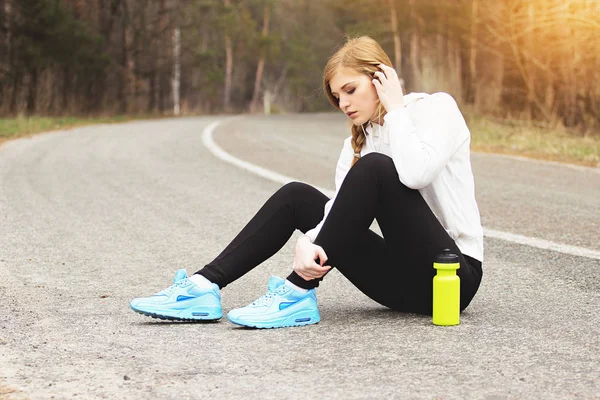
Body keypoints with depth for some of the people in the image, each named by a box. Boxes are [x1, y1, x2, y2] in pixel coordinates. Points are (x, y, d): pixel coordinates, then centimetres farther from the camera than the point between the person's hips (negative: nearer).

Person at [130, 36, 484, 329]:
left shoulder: (436, 108, -6)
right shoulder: (359, 139, 12)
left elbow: (416, 173, -28)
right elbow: (340, 209, -4)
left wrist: (395, 108, -15)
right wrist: (308, 241, -25)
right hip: (401, 277, 7)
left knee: (374, 169, -27)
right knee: (296, 196, -1)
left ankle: (299, 293, -25)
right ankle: (206, 286, -10)